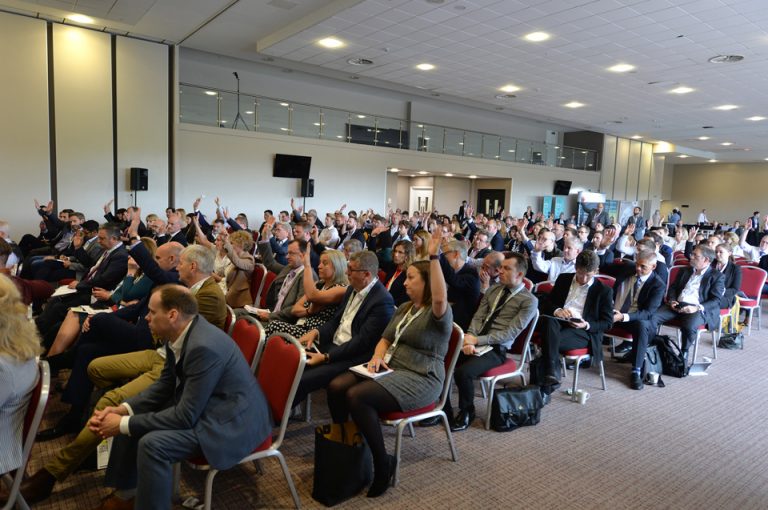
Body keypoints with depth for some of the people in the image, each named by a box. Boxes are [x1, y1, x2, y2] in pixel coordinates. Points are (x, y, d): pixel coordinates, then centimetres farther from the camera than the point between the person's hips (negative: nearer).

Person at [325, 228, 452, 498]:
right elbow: (386, 338, 19)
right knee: (336, 387, -14)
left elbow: (440, 298, -34)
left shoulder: (439, 313, -9)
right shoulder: (404, 308, 17)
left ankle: (383, 462, -13)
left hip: (420, 379, -8)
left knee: (357, 396, -29)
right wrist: (377, 356, -3)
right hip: (390, 368, 8)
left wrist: (434, 256, -36)